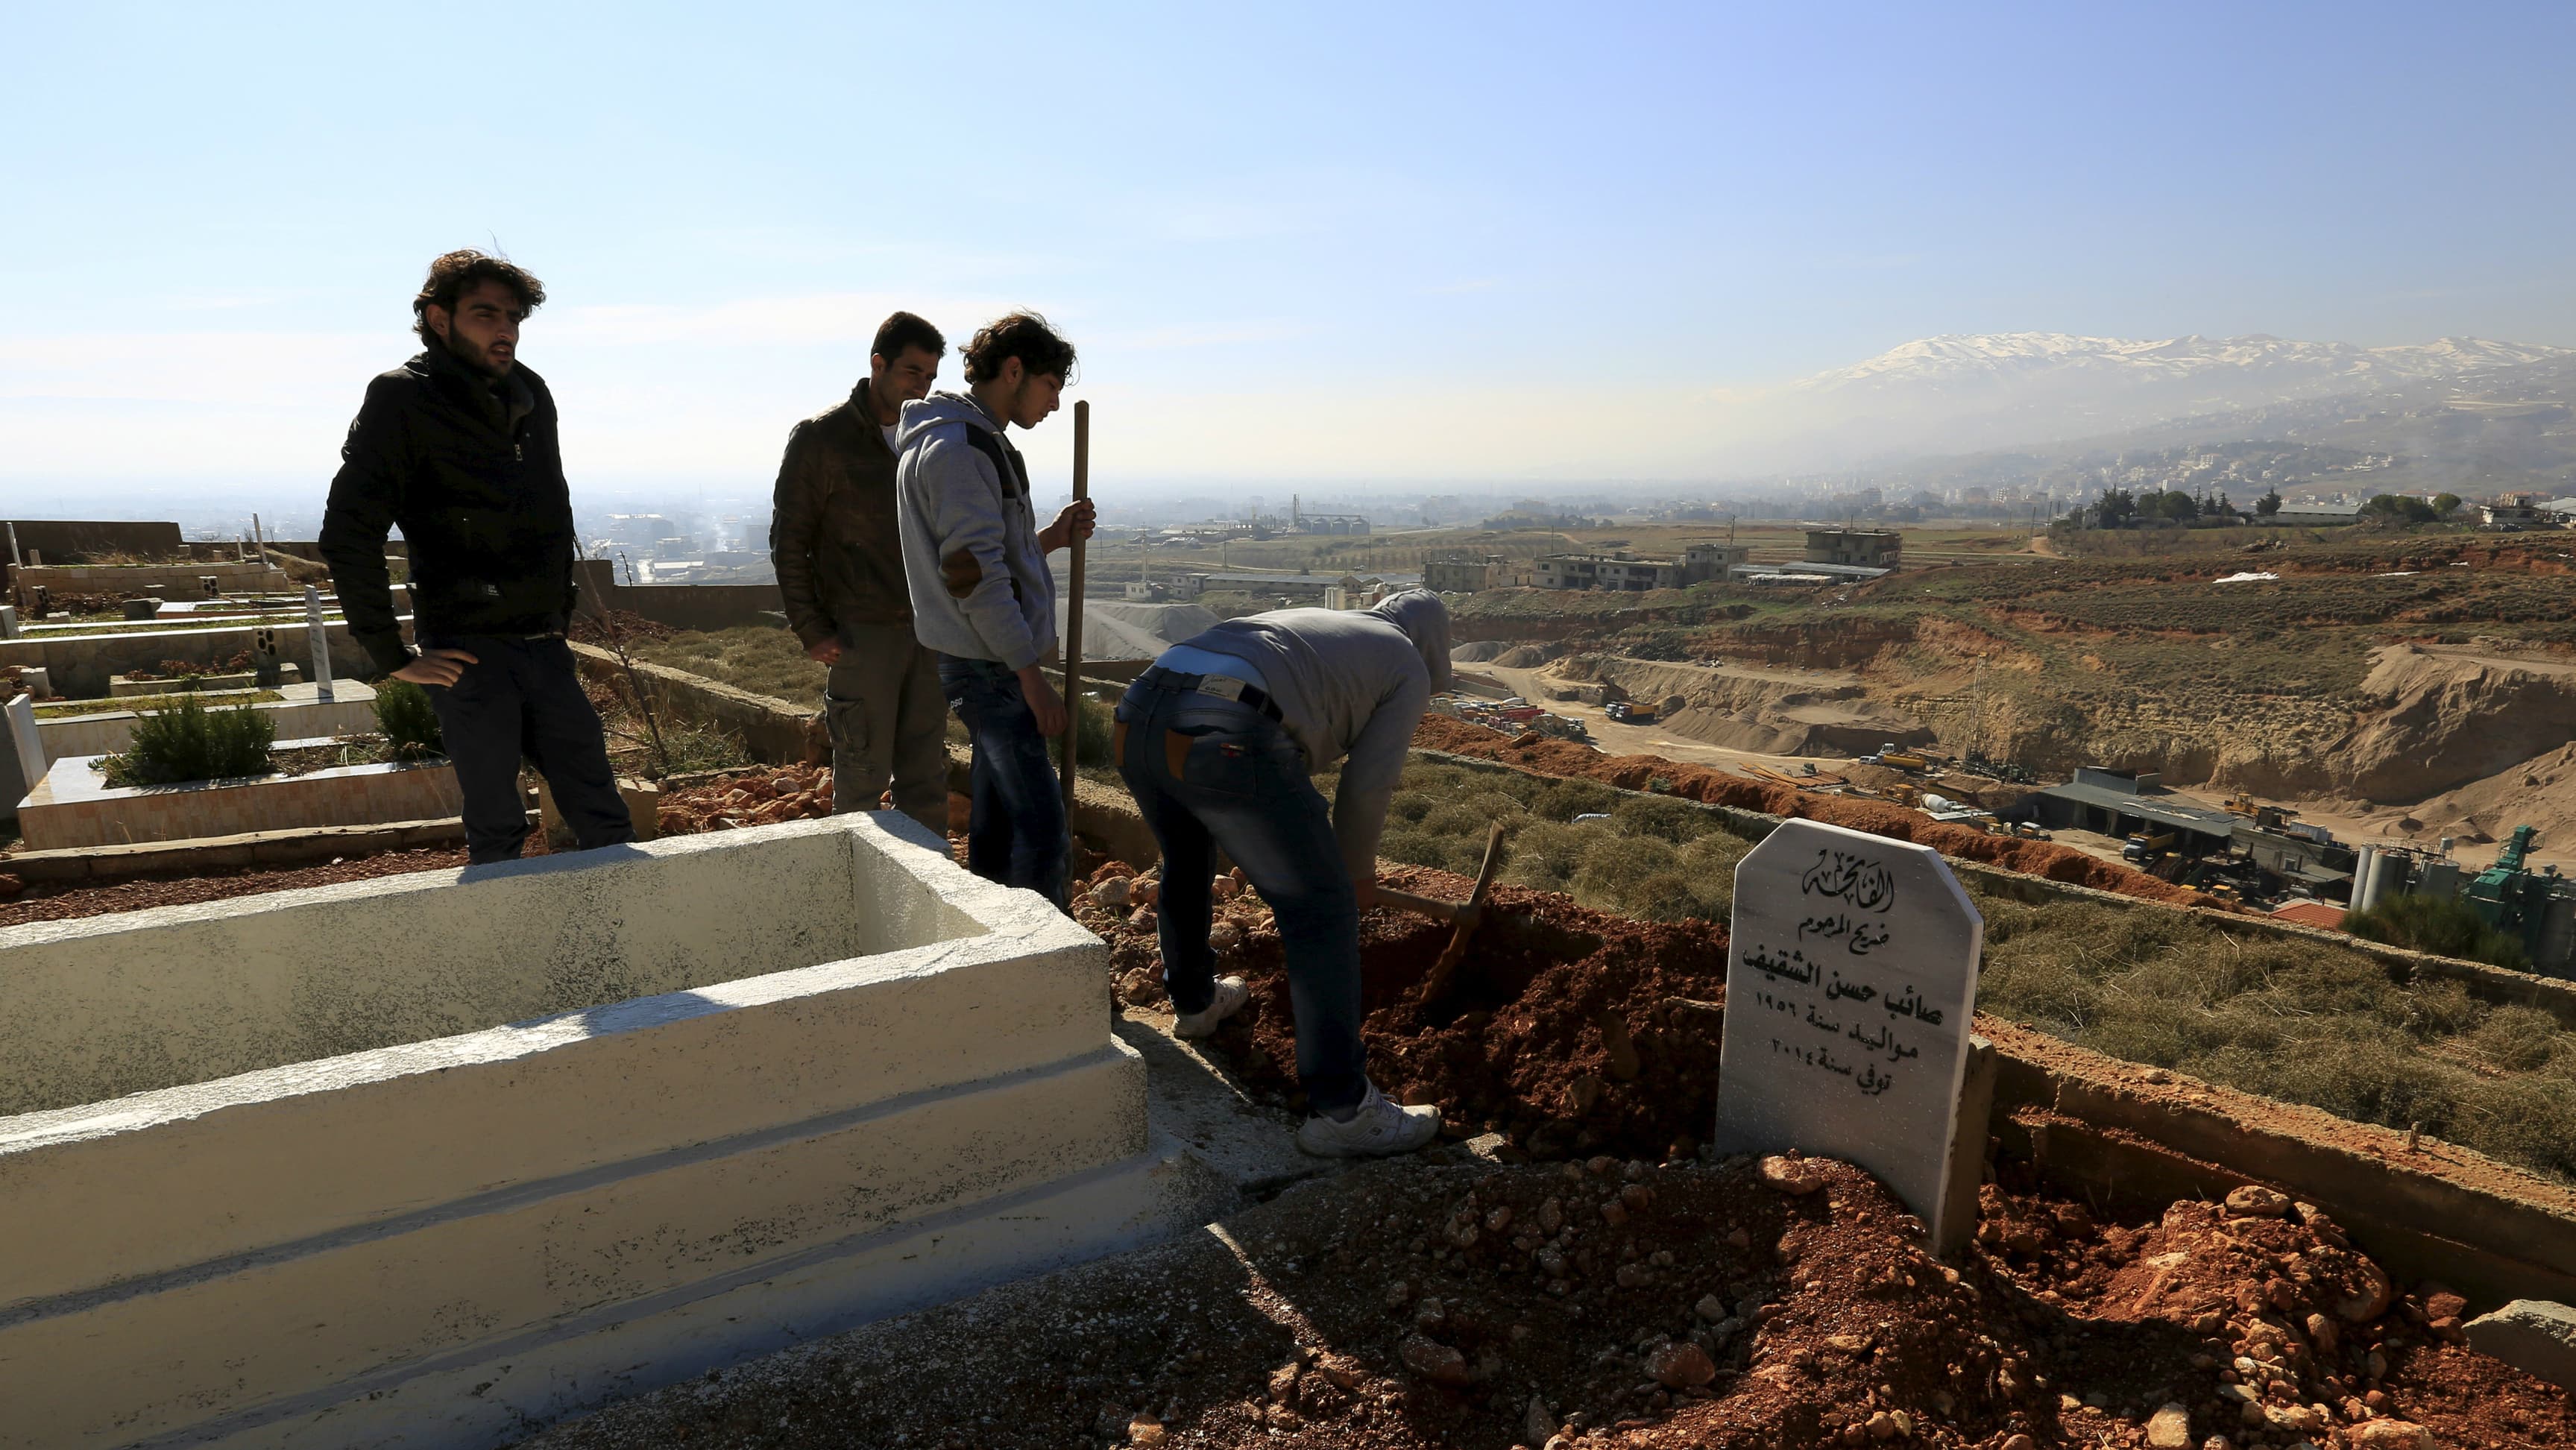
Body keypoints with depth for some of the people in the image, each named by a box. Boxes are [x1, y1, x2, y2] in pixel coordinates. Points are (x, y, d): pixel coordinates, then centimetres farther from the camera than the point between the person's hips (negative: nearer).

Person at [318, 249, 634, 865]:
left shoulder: (531, 394, 11)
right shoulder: (403, 400, -6)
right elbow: (348, 536, -11)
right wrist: (392, 658, -11)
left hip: (546, 649, 5)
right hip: (469, 657, -5)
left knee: (607, 825, 6)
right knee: (497, 834, 2)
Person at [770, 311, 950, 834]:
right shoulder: (820, 437, -5)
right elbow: (789, 540, -3)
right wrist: (811, 629, -8)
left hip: (929, 629, 5)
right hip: (862, 633, -5)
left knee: (927, 775, 10)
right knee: (863, 775, 0)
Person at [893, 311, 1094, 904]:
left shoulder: (974, 442, 18)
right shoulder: (959, 446, -15)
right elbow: (973, 576, -22)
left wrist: (1051, 538, 7)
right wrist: (1031, 675, -20)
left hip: (993, 664, 11)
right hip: (992, 668, -11)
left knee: (997, 822, 16)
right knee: (1042, 828, -11)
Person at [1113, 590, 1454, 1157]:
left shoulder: (1305, 621, 38)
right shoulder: (1408, 667, 19)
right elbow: (1368, 784, 14)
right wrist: (1357, 867, 31)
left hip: (1138, 716, 8)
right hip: (1223, 742, -8)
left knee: (1185, 864, 34)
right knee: (1322, 909, 5)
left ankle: (1195, 1000, 55)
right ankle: (1342, 1110, 8)